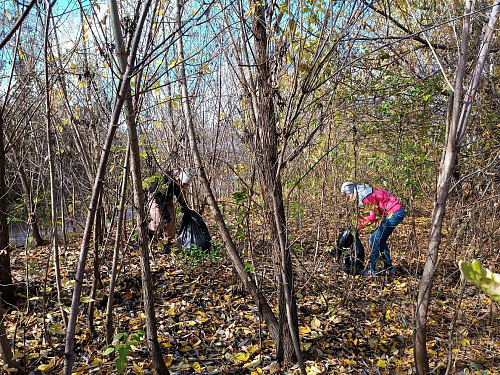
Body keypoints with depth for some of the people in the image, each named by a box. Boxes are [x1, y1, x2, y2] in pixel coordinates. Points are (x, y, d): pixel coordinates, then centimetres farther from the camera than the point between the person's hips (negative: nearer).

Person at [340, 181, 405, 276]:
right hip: (396, 213, 10)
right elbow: (366, 214, 17)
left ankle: (371, 270, -3)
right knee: (381, 240, 15)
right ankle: (389, 269, 20)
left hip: (394, 214, -10)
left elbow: (372, 217, -23)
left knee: (374, 239, -8)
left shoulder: (367, 196, -20)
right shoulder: (362, 196, 11)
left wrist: (358, 226, -13)